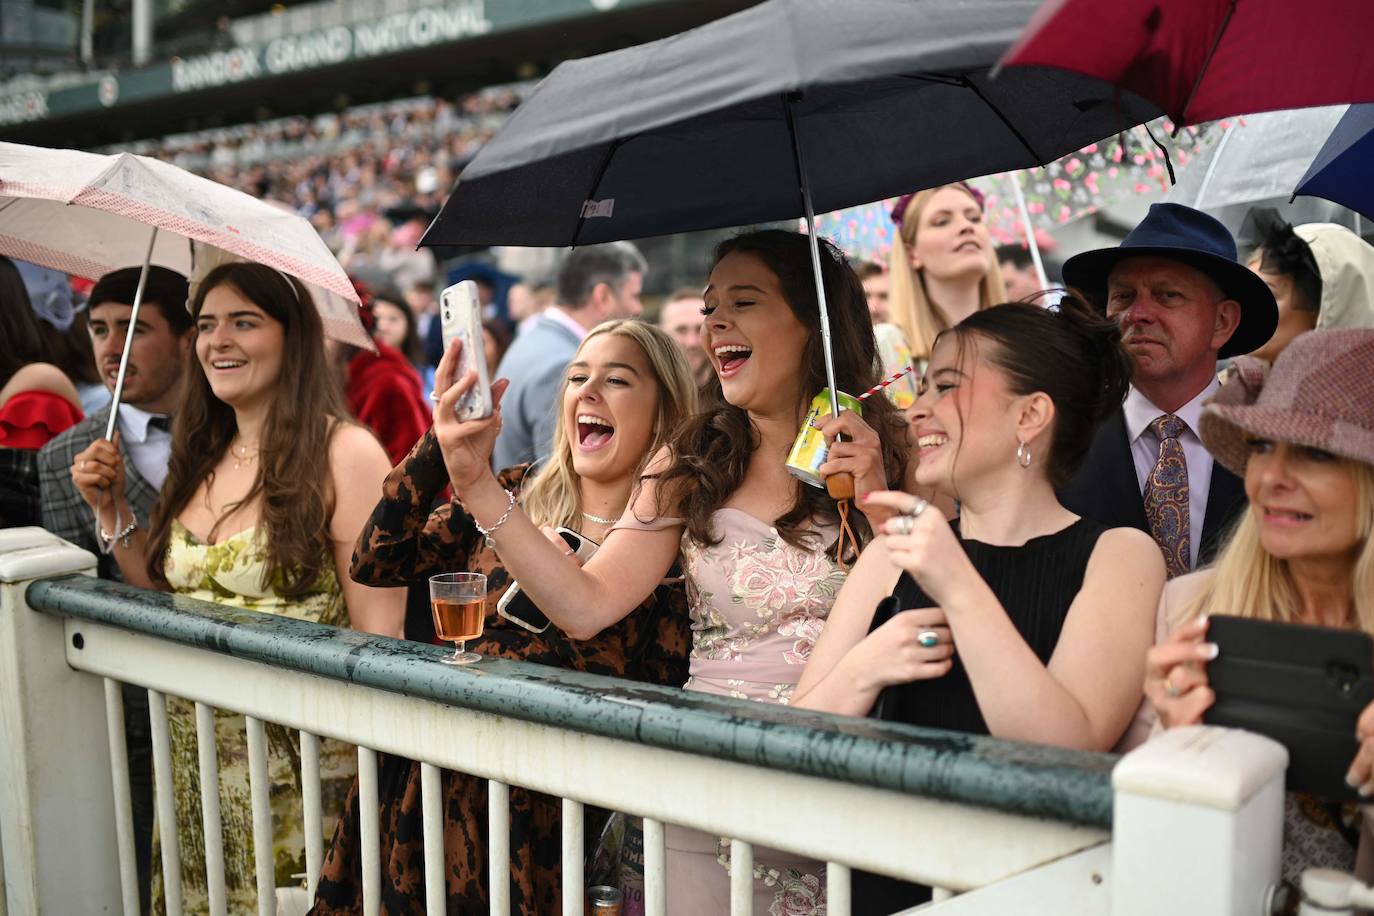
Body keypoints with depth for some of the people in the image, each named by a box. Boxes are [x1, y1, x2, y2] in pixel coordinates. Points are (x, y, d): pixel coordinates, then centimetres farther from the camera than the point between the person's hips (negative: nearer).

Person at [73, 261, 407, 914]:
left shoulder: (345, 454, -13)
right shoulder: (202, 459, 10)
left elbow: (378, 633, -16)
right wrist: (111, 509, 6)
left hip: (299, 765, -6)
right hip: (193, 756, 7)